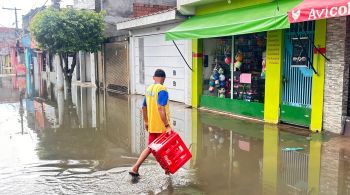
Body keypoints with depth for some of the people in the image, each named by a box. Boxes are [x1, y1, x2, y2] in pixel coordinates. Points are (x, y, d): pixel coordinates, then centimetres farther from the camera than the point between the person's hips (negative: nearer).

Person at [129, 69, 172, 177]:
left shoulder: (149, 89, 9)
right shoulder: (162, 90, -16)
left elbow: (144, 107, 15)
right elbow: (161, 109, -26)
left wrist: (146, 122, 24)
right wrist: (167, 125, -25)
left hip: (151, 126, 7)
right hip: (161, 126, -7)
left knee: (150, 147, 14)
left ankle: (135, 168, 9)